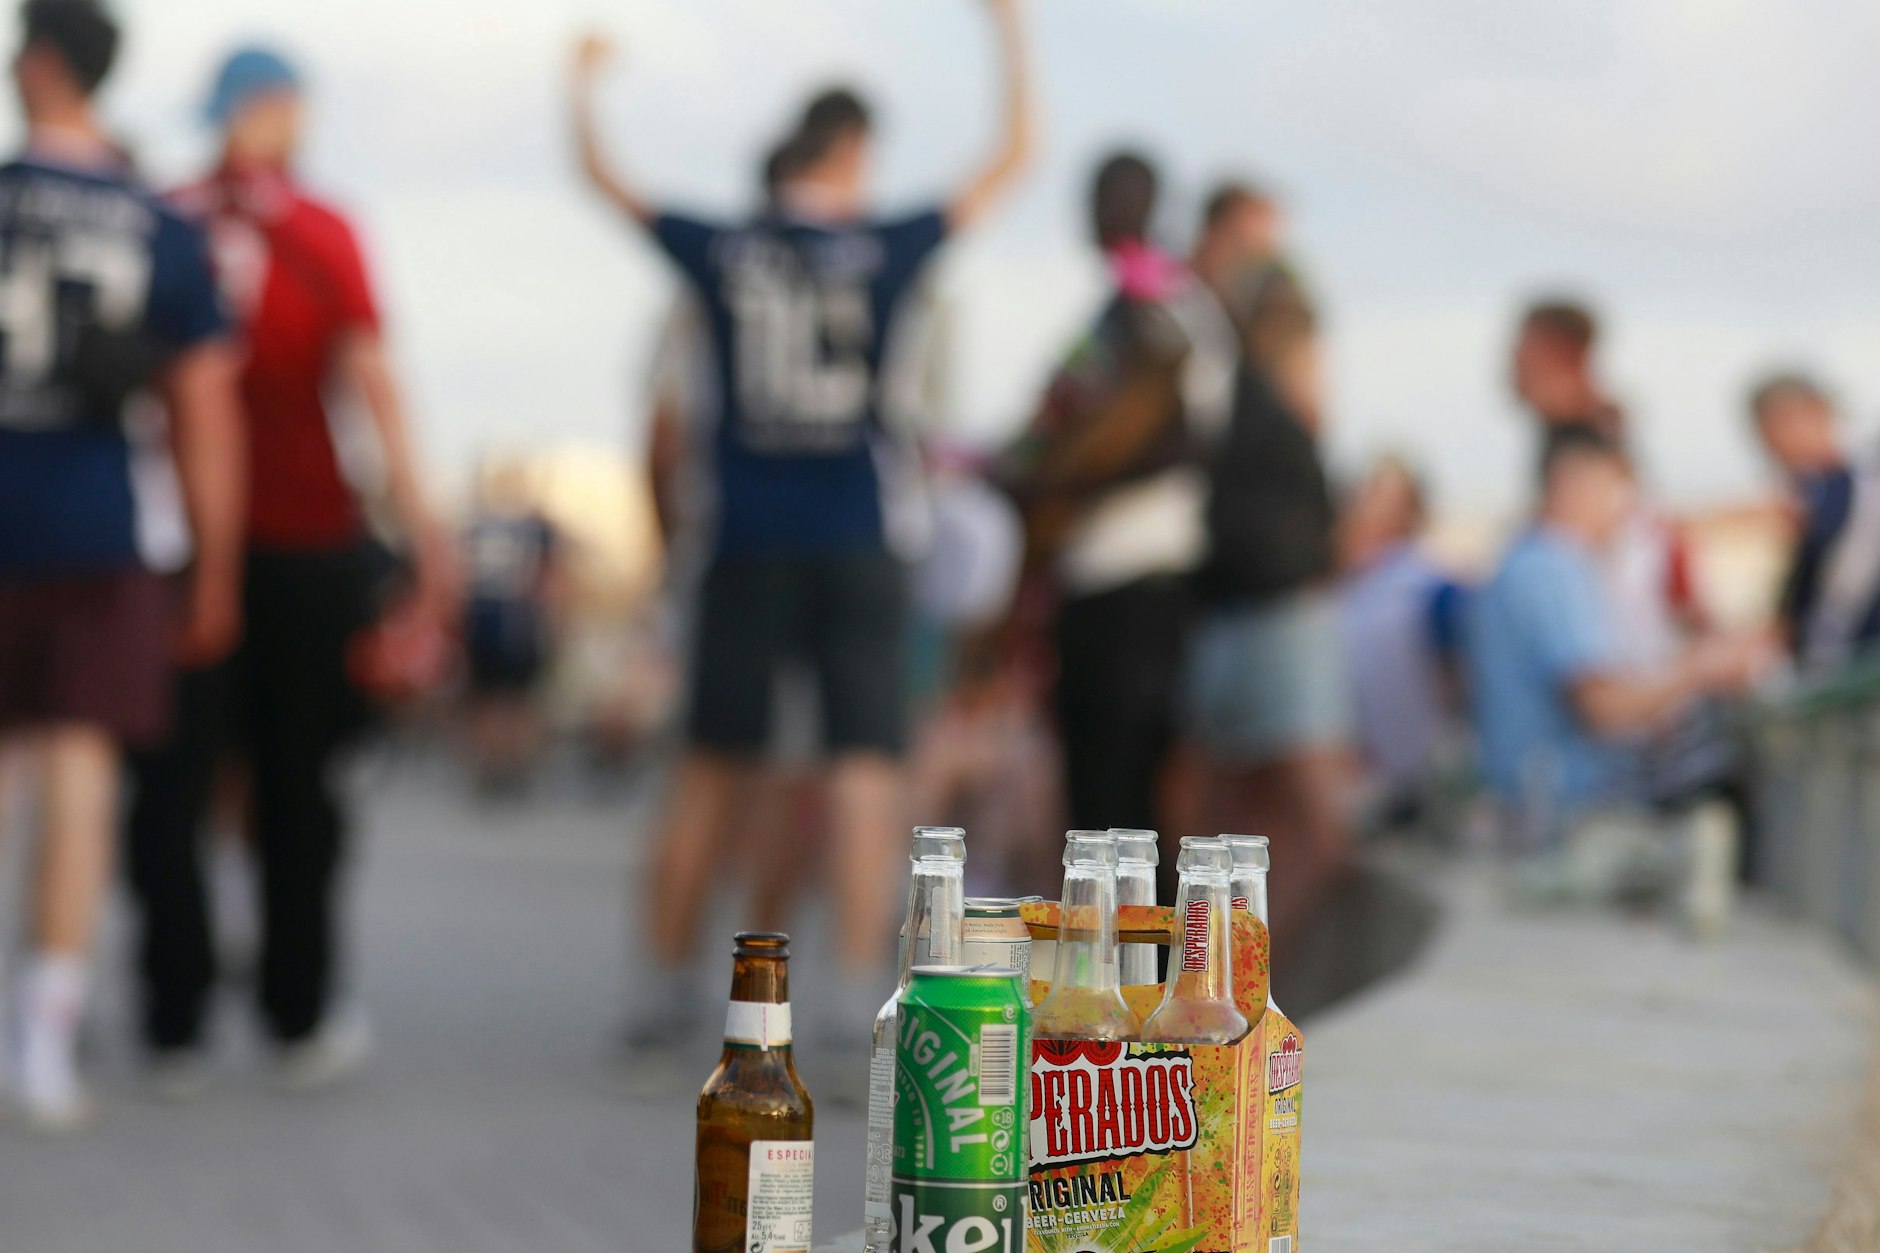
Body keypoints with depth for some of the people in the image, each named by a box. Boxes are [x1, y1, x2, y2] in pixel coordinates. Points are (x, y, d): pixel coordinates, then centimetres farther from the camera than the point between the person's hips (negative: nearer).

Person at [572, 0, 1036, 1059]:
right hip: (859, 551, -3)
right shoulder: (888, 251, -4)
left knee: (713, 770, 11)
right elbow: (1016, 159, 4)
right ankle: (863, 990, -8)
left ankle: (670, 981, 17)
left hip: (748, 551, 3)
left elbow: (604, 179, 16)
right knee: (866, 763, -2)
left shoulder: (721, 251, 2)